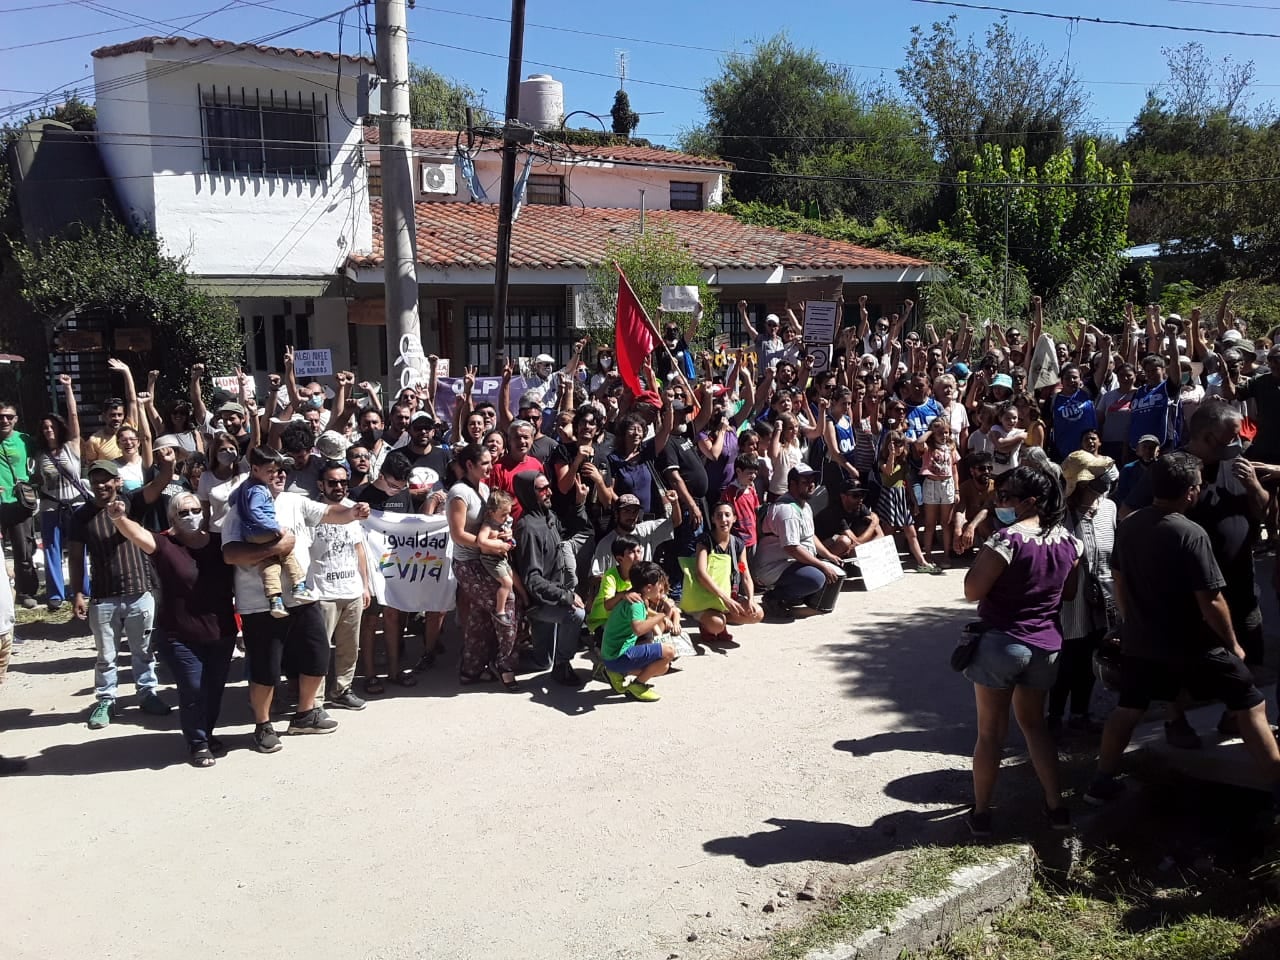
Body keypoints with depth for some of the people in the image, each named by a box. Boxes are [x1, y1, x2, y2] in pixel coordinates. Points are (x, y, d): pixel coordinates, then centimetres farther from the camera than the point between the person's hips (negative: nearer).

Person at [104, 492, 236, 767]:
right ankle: (198, 743, 18)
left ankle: (207, 733, 36)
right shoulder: (165, 545, -8)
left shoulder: (220, 542, 1)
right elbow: (137, 533, -26)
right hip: (180, 637, -3)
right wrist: (119, 518, -43)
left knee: (215, 690, 15)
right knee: (193, 690, -1)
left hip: (221, 633, 3)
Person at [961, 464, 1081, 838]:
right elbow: (1068, 592, 13)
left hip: (1000, 642, -6)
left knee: (990, 732, 7)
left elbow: (972, 591, -18)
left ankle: (980, 812, 17)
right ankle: (1055, 806, 25)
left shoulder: (1008, 538, -20)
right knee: (1033, 723, 23)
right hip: (1046, 645, 6)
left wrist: (983, 553, -7)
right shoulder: (1068, 541, 1)